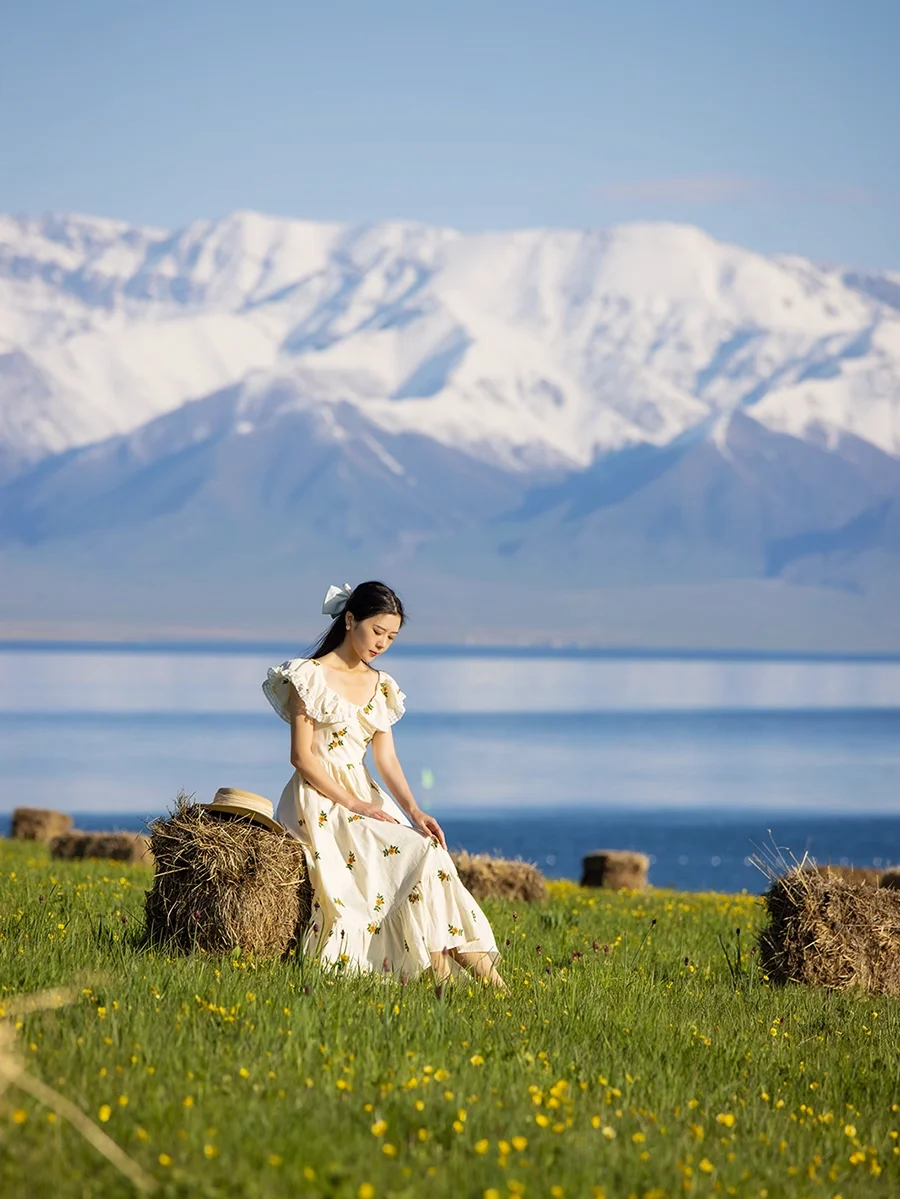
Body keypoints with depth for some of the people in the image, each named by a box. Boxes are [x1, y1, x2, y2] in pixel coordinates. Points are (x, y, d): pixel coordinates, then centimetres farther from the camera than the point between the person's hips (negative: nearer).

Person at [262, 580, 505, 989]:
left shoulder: (380, 686, 14)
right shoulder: (311, 676, -6)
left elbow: (386, 759, 7)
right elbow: (301, 756, -11)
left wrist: (413, 810, -10)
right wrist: (354, 805, -17)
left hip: (366, 797, 6)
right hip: (320, 800, -6)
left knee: (431, 852, -17)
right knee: (414, 855, -24)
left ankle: (479, 965, -24)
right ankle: (437, 971, -24)